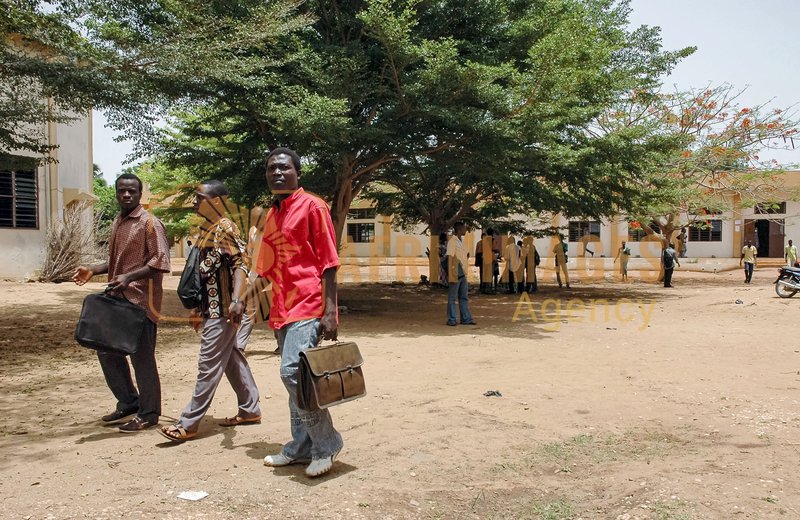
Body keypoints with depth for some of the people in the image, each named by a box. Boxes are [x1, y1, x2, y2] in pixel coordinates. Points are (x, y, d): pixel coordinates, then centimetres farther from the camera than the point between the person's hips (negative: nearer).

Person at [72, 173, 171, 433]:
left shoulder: (149, 223, -9)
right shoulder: (117, 222, 16)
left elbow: (160, 261, -17)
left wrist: (129, 277, -26)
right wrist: (93, 270, 11)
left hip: (141, 300, -9)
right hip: (117, 298, 9)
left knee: (142, 358, -2)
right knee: (107, 351, 15)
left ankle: (148, 414, 12)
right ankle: (128, 402, 30)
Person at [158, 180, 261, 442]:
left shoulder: (225, 229, -15)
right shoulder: (207, 229, 15)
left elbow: (240, 264, -25)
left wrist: (237, 300, -38)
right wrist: (198, 310, 24)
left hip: (222, 311, -10)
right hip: (211, 308, 10)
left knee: (208, 366, -3)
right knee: (232, 360, 16)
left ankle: (188, 424, 3)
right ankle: (250, 409, 27)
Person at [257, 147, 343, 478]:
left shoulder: (312, 206, -4)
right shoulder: (271, 216, 18)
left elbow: (329, 262, -9)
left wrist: (330, 311, -15)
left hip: (308, 306, -8)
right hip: (283, 310, 8)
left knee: (292, 371, -16)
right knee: (293, 376, 11)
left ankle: (326, 444, -1)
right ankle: (302, 447, 22)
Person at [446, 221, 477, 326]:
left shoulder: (461, 240, 14)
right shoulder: (452, 241, -11)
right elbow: (450, 258, -15)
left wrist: (466, 272, 16)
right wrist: (450, 274, -19)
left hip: (463, 274, 9)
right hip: (455, 274, -8)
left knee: (464, 297, 10)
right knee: (452, 298, 0)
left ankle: (466, 319, 15)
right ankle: (451, 320, 6)